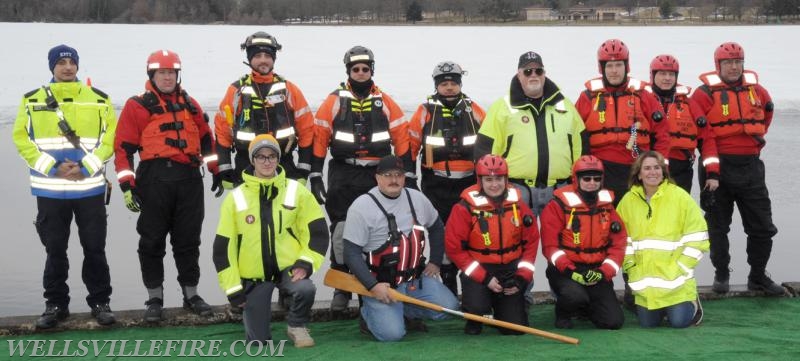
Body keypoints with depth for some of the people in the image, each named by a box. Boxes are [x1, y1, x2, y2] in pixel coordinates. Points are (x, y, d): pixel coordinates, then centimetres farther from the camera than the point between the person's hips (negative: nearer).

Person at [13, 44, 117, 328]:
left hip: (90, 187, 0)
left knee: (95, 248, 6)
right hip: (49, 189, 0)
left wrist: (86, 167, -12)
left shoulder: (99, 99, 4)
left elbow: (110, 137, 0)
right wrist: (52, 167, -12)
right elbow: (22, 138, 0)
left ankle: (100, 302, 18)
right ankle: (55, 304, 20)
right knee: (55, 249, 9)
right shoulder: (32, 100, 4)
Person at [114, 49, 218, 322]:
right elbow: (124, 147, -3)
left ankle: (191, 293, 21)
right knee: (152, 241, 3)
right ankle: (154, 298, 12)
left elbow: (206, 138, 24)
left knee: (188, 240, 10)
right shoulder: (137, 106, 2)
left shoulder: (190, 105, 16)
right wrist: (127, 185, -9)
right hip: (154, 179, -3)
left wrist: (216, 169, 18)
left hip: (189, 179, 4)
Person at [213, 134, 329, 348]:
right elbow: (223, 245, -1)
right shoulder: (236, 198, -3)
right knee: (258, 340, -1)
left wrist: (305, 262, -14)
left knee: (306, 289, -34)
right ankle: (254, 309, 35)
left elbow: (317, 231, 0)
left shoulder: (297, 191, -2)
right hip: (253, 275, 0)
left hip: (287, 267, 0)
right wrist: (233, 288, -4)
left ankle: (296, 326, -1)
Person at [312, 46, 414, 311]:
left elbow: (402, 139, 5)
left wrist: (409, 176, 1)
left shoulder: (385, 102, 5)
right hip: (343, 176, -1)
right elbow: (319, 138, 0)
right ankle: (341, 288, 8)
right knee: (341, 232, -3)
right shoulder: (334, 101, 1)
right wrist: (315, 177, -4)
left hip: (378, 176, 2)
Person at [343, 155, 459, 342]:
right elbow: (352, 253, -14)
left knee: (448, 306, -11)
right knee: (392, 333, -22)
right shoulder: (361, 206, -12)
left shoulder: (416, 198, 5)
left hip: (415, 278, 6)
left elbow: (437, 227, 23)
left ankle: (406, 312, 14)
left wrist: (435, 262, 15)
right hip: (380, 283, -5)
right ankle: (369, 314, 11)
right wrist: (373, 286, -22)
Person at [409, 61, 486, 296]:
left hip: (469, 183, 1)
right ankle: (448, 287, 13)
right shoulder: (426, 111, 0)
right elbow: (410, 144, 2)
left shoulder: (473, 109, 6)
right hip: (437, 186, -1)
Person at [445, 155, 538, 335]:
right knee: (477, 306, -30)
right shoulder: (465, 207, -13)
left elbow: (531, 241, 5)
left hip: (510, 270, 3)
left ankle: (502, 305, 32)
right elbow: (454, 248, -13)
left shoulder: (518, 205, -2)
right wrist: (485, 278, -16)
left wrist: (522, 277, -5)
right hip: (477, 271, -3)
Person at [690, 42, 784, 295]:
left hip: (751, 166, 4)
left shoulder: (756, 90, 6)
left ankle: (758, 277, 21)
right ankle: (721, 274, 22)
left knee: (762, 226, 7)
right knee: (718, 226, 8)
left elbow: (767, 112, 27)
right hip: (719, 167, -4)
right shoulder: (706, 93, -9)